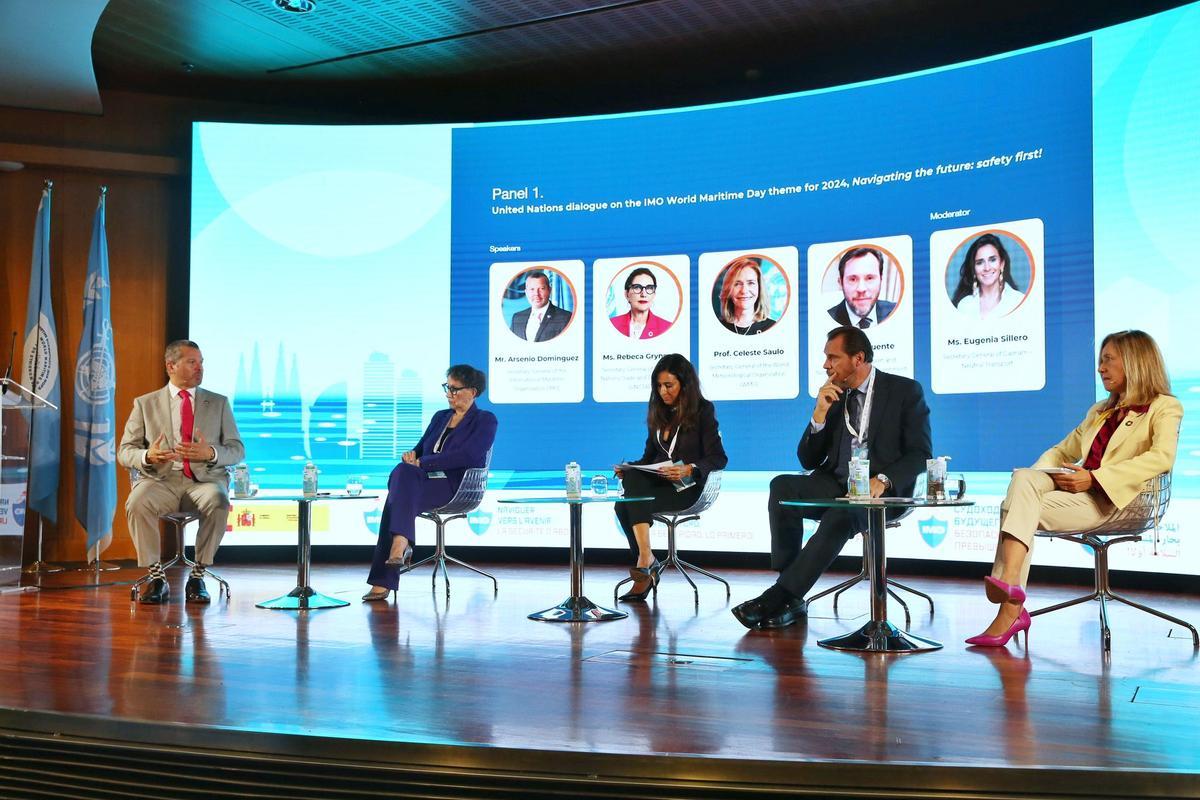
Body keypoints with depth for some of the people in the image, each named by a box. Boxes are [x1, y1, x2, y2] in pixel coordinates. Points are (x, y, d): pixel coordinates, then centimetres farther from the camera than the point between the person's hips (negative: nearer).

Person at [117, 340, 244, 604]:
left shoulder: (218, 403, 15)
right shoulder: (145, 404, 14)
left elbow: (237, 450, 10)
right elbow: (125, 451, 9)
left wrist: (211, 453, -13)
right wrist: (147, 456, -16)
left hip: (204, 479, 0)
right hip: (160, 479, 0)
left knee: (219, 502, -35)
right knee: (137, 503, -33)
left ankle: (197, 576, -20)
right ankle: (156, 577, -18)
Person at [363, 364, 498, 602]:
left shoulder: (485, 420, 4)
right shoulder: (440, 417, 25)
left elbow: (467, 455, -11)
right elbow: (420, 449, 23)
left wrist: (422, 463, -13)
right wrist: (411, 455, -3)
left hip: (456, 487, -5)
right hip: (426, 481, 5)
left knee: (398, 490, -32)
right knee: (402, 472, -31)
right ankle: (401, 544, -38)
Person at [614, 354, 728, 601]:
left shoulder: (703, 411, 1)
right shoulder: (658, 413, 18)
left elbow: (718, 458, -6)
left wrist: (690, 469, -25)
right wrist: (629, 469, -4)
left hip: (687, 488, -5)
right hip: (657, 482, 6)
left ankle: (645, 562, -32)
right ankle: (648, 563, -24)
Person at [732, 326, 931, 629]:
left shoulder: (906, 391, 1)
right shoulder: (833, 395, 13)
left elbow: (920, 453, -6)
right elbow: (808, 461, 10)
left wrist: (883, 480, -24)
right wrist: (820, 413, -5)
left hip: (882, 490, -4)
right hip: (836, 485, 5)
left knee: (839, 517, -37)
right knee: (782, 486, -25)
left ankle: (778, 596, -30)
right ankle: (790, 599, -26)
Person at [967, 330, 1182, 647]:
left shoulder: (1164, 407, 9)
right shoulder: (1100, 411, 32)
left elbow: (1162, 457, -11)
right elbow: (1062, 450, 32)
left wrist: (1094, 477, -20)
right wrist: (1041, 472, 6)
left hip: (1110, 500, -6)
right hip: (1075, 489, 6)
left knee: (1016, 507, -27)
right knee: (1023, 477, -27)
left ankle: (1011, 610, -33)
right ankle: (1009, 583, -38)